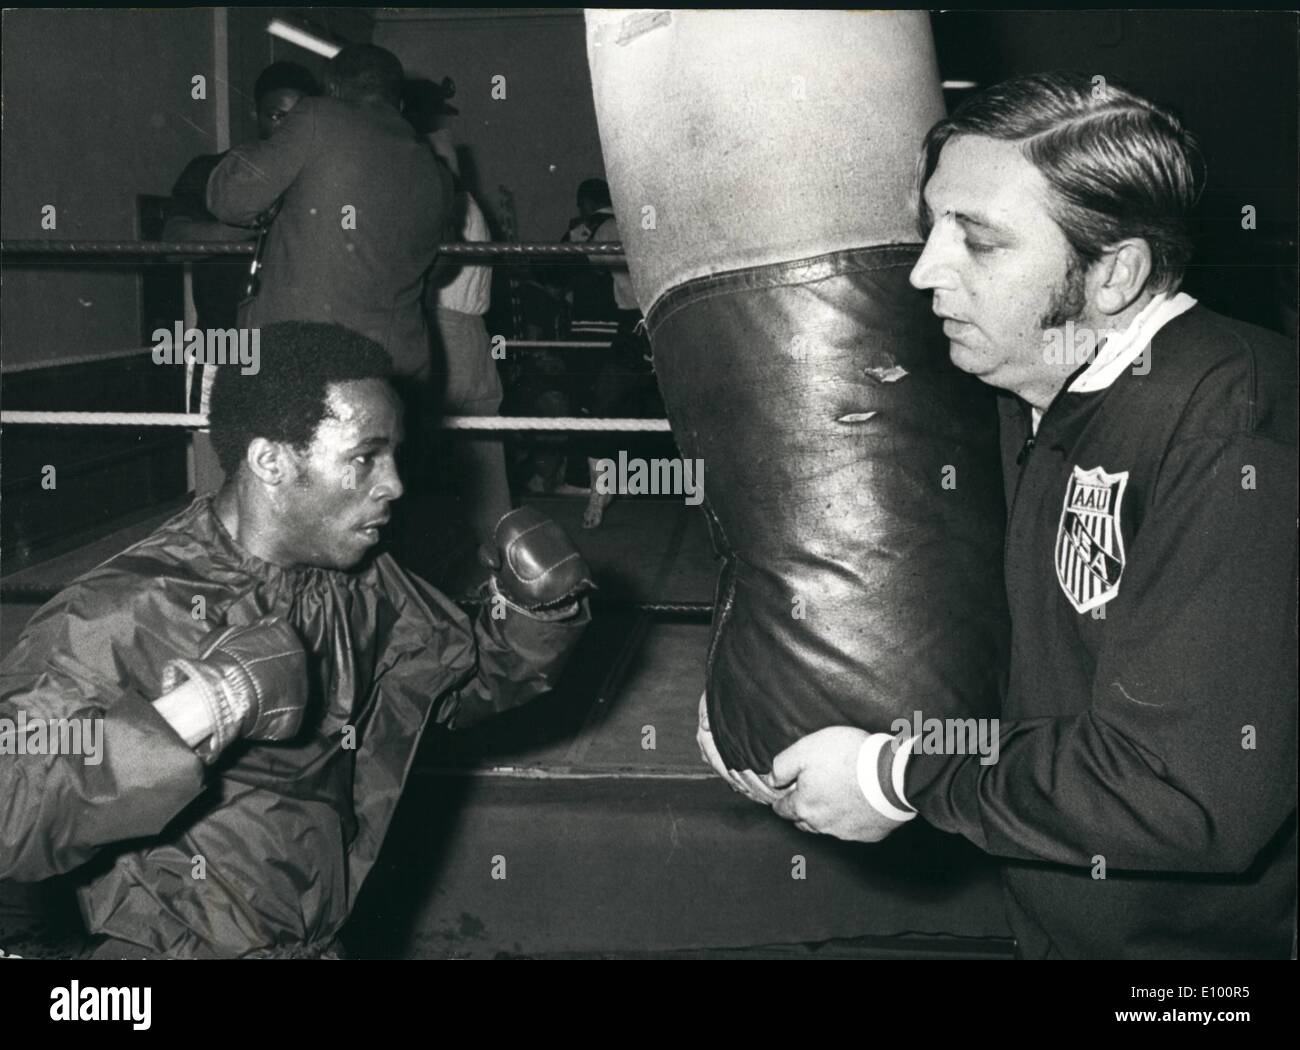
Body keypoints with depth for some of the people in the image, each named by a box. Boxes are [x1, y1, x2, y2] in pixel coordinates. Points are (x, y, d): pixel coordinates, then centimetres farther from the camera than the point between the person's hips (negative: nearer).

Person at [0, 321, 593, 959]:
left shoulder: (360, 586, 2)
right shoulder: (120, 616, -17)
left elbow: (469, 681, 17)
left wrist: (534, 606, -2)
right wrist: (202, 708, -32)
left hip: (323, 940, 5)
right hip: (175, 947, -5)